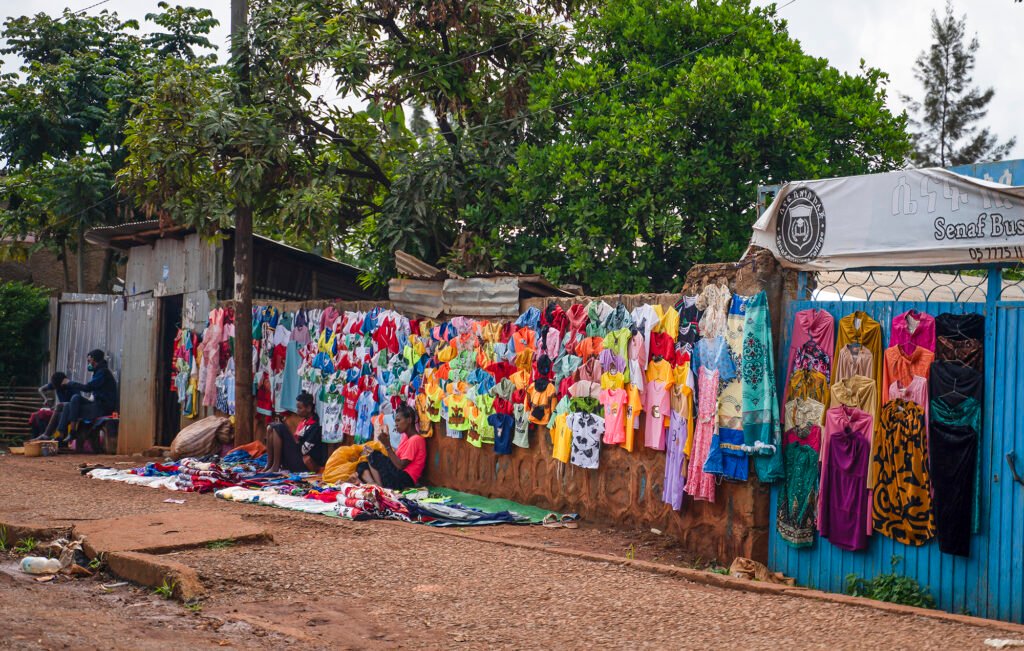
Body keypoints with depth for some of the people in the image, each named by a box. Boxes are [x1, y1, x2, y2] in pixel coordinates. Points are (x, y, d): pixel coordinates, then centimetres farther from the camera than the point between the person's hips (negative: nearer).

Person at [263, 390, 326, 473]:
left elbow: (303, 450, -17)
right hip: (295, 460, 9)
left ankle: (275, 467, -13)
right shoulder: (304, 421, 14)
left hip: (303, 465, -9)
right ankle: (269, 464, -2)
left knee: (279, 428, -18)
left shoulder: (314, 426, -14)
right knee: (271, 428, 3)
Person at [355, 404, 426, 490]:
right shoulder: (405, 436, 17)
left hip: (405, 480, -10)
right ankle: (372, 484, -25)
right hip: (397, 475, 10)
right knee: (362, 466, 3)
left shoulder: (415, 439, -12)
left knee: (374, 456, -16)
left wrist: (387, 445, -16)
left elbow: (401, 465, -17)